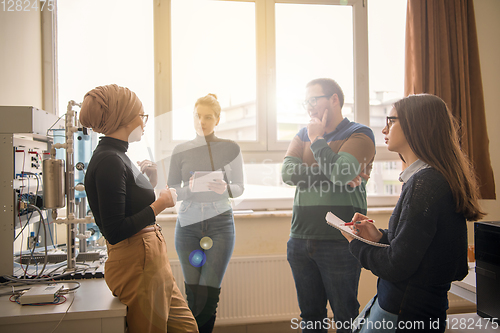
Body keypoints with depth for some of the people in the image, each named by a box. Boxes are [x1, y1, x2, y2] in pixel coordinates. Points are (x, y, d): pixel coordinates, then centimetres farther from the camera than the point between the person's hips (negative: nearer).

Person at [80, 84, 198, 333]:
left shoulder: (115, 156, 12)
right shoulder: (109, 161, -18)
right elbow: (115, 232, -22)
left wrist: (146, 181, 14)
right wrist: (159, 204, -15)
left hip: (149, 258, 10)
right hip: (137, 263, -10)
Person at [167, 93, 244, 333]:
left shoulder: (231, 148, 2)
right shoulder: (180, 151, 5)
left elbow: (239, 188, 5)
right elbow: (171, 191, 6)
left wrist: (224, 188, -17)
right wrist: (191, 187, -15)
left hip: (220, 224, -1)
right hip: (188, 224, 1)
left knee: (208, 293, -5)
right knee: (193, 294, 4)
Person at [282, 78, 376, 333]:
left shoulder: (359, 134, -1)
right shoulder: (303, 134, 14)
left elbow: (342, 173, -19)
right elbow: (288, 172, -3)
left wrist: (317, 139, -7)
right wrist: (331, 176, -12)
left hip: (340, 242, -5)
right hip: (300, 239, 5)